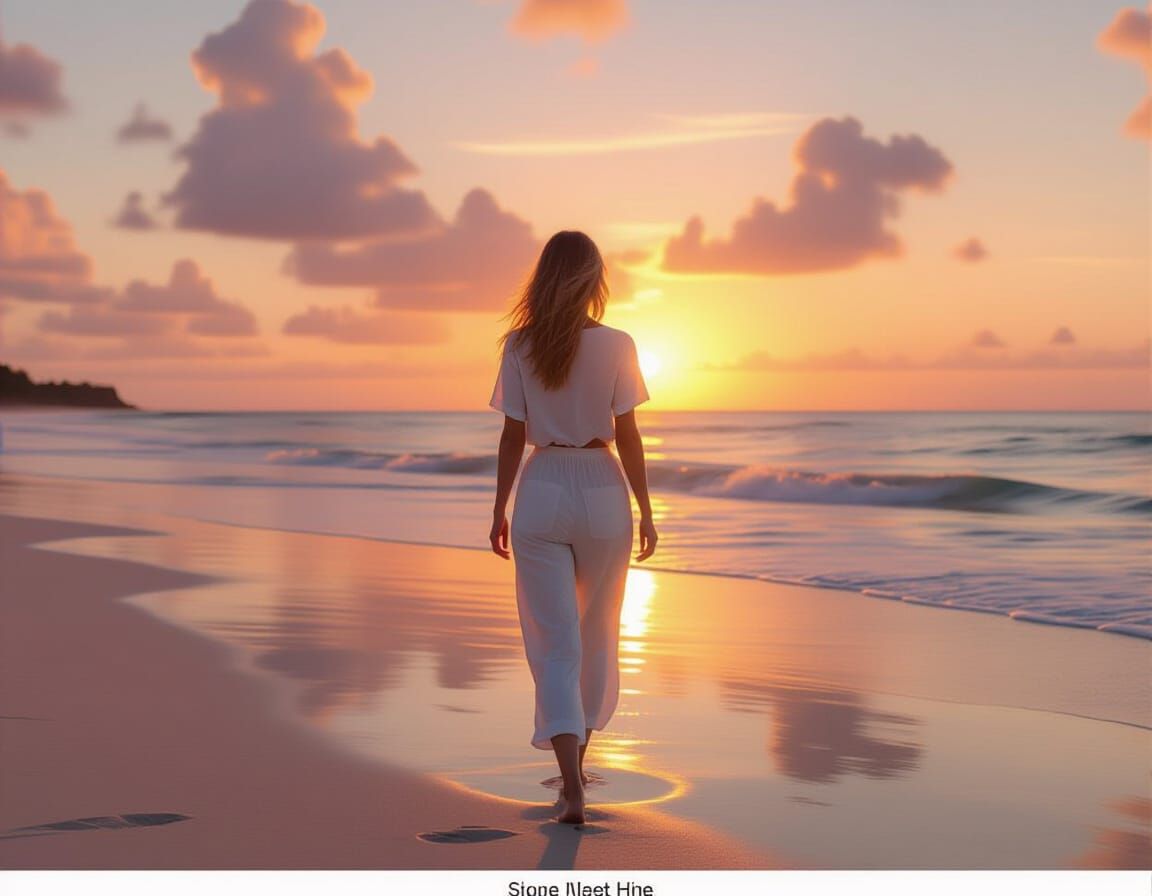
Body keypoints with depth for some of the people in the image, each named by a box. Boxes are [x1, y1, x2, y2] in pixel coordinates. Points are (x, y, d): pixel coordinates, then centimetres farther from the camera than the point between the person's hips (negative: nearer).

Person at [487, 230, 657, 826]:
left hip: (541, 492, 0)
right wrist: (646, 510, 3)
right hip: (602, 491, 0)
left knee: (555, 644, 0)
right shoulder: (616, 346, -5)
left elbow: (513, 435, 0)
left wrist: (500, 510, 8)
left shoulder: (520, 346, -2)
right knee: (597, 636, 20)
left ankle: (571, 785, -13)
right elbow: (627, 435, -5)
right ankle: (577, 760, 34)